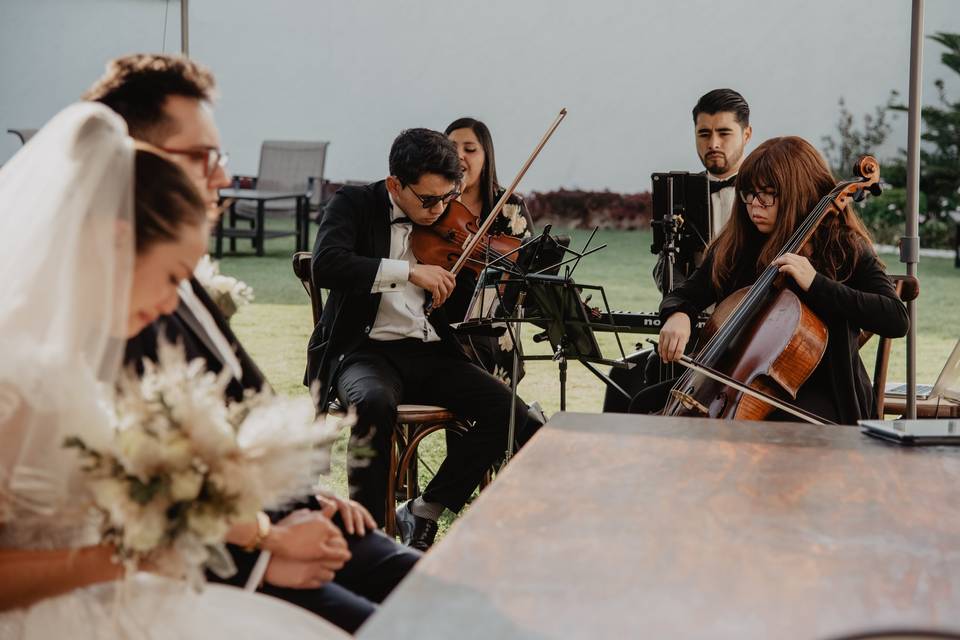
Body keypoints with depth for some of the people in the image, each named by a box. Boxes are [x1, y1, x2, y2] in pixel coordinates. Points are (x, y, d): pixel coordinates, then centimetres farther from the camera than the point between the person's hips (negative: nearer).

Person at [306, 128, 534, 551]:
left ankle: (422, 514, -5)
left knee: (512, 414, -17)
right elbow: (325, 265, -21)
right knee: (376, 403, -38)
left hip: (430, 354, 4)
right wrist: (408, 271, -26)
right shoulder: (355, 205, 0)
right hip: (366, 349, -4)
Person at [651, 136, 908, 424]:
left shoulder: (845, 248, -6)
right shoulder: (734, 247, 5)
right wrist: (677, 315, -12)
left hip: (815, 391, -4)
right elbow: (684, 296, 14)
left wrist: (816, 283, -26)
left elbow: (897, 320, -19)